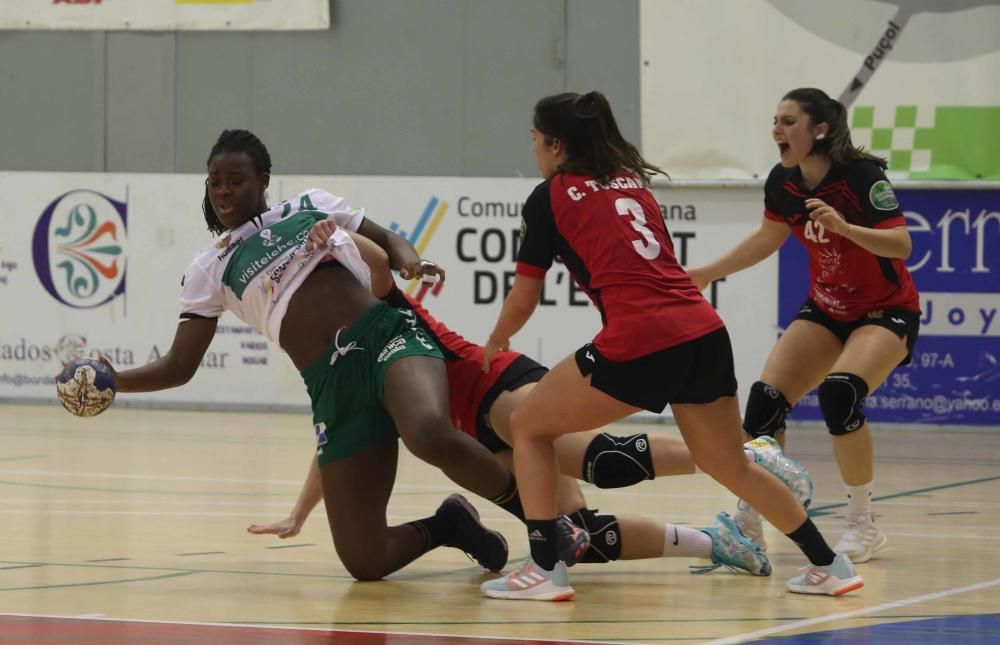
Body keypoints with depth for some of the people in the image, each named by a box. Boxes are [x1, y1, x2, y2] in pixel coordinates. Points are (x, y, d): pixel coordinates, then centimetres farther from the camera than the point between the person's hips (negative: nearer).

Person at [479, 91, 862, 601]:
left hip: (639, 343, -6)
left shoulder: (550, 197, 6)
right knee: (729, 464, 24)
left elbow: (522, 301, 12)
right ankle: (828, 565, 24)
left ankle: (544, 569, 3)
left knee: (529, 426, 12)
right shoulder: (633, 182, 23)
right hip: (705, 332, 6)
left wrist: (495, 343, 30)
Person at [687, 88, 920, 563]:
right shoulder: (783, 183, -6)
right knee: (765, 399, -11)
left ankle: (863, 526, -15)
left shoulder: (861, 174, -24)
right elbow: (768, 238, 13)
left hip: (886, 312, -6)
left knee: (840, 393, -30)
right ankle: (747, 524, 4)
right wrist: (707, 273, 11)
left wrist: (845, 227, -45)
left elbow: (901, 244, -30)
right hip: (826, 309, 6)